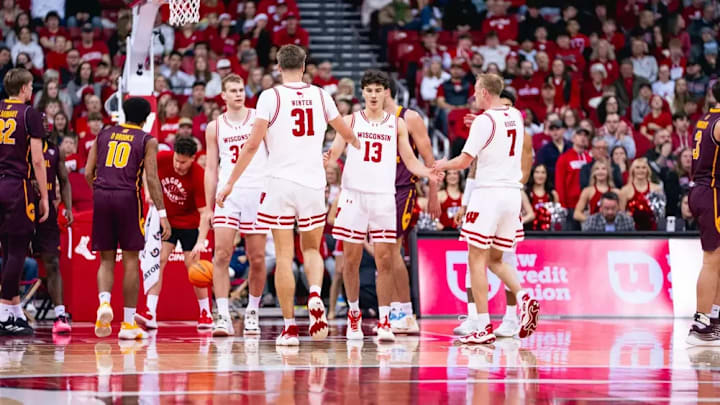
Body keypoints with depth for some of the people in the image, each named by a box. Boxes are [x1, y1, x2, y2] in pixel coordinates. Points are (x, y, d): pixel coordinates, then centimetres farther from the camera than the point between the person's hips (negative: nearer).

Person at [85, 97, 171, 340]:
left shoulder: (104, 135, 15)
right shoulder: (147, 141, 5)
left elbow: (88, 173, 11)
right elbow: (151, 178, -4)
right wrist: (162, 214, -5)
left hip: (101, 195, 3)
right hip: (128, 197, -3)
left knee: (106, 259, 10)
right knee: (130, 260, 4)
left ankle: (104, 302, -19)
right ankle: (129, 323, 5)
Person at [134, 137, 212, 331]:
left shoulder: (199, 176, -28)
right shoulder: (162, 158, -19)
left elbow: (204, 213, -29)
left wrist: (200, 242, -39)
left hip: (189, 223, -3)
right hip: (165, 219, 3)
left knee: (192, 266, -3)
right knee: (159, 260, -11)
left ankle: (206, 313, 14)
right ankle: (151, 314, -18)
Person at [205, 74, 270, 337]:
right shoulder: (215, 127, 10)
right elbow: (211, 169, 11)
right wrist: (209, 207, 6)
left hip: (257, 194, 0)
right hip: (227, 194, 1)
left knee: (257, 258, 3)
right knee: (221, 254, -12)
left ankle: (252, 312, 20)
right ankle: (223, 317, -13)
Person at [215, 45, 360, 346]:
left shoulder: (271, 97, -4)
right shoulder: (320, 95, 7)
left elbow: (252, 145, -10)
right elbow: (347, 134, 21)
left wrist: (230, 183, -4)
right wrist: (357, 144, 46)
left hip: (281, 183, -3)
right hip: (313, 183, 3)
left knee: (284, 256, 2)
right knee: (311, 248, 18)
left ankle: (290, 327, 1)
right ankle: (315, 295, -12)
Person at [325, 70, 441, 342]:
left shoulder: (397, 124, 11)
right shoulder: (350, 120, 8)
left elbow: (409, 160, 11)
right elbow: (334, 151, 1)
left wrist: (428, 173, -9)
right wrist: (326, 159, -23)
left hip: (384, 196, 0)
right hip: (353, 194, 0)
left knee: (384, 259, -7)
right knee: (351, 259, 3)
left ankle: (384, 321, -6)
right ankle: (354, 314, 20)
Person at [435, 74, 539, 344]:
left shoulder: (484, 121, -11)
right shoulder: (516, 116, 11)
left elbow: (464, 161, -10)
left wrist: (442, 165, 8)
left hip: (488, 192, -7)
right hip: (513, 193, 7)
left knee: (477, 259, -2)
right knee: (495, 259, 17)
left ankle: (483, 328, -8)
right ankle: (524, 298, -8)